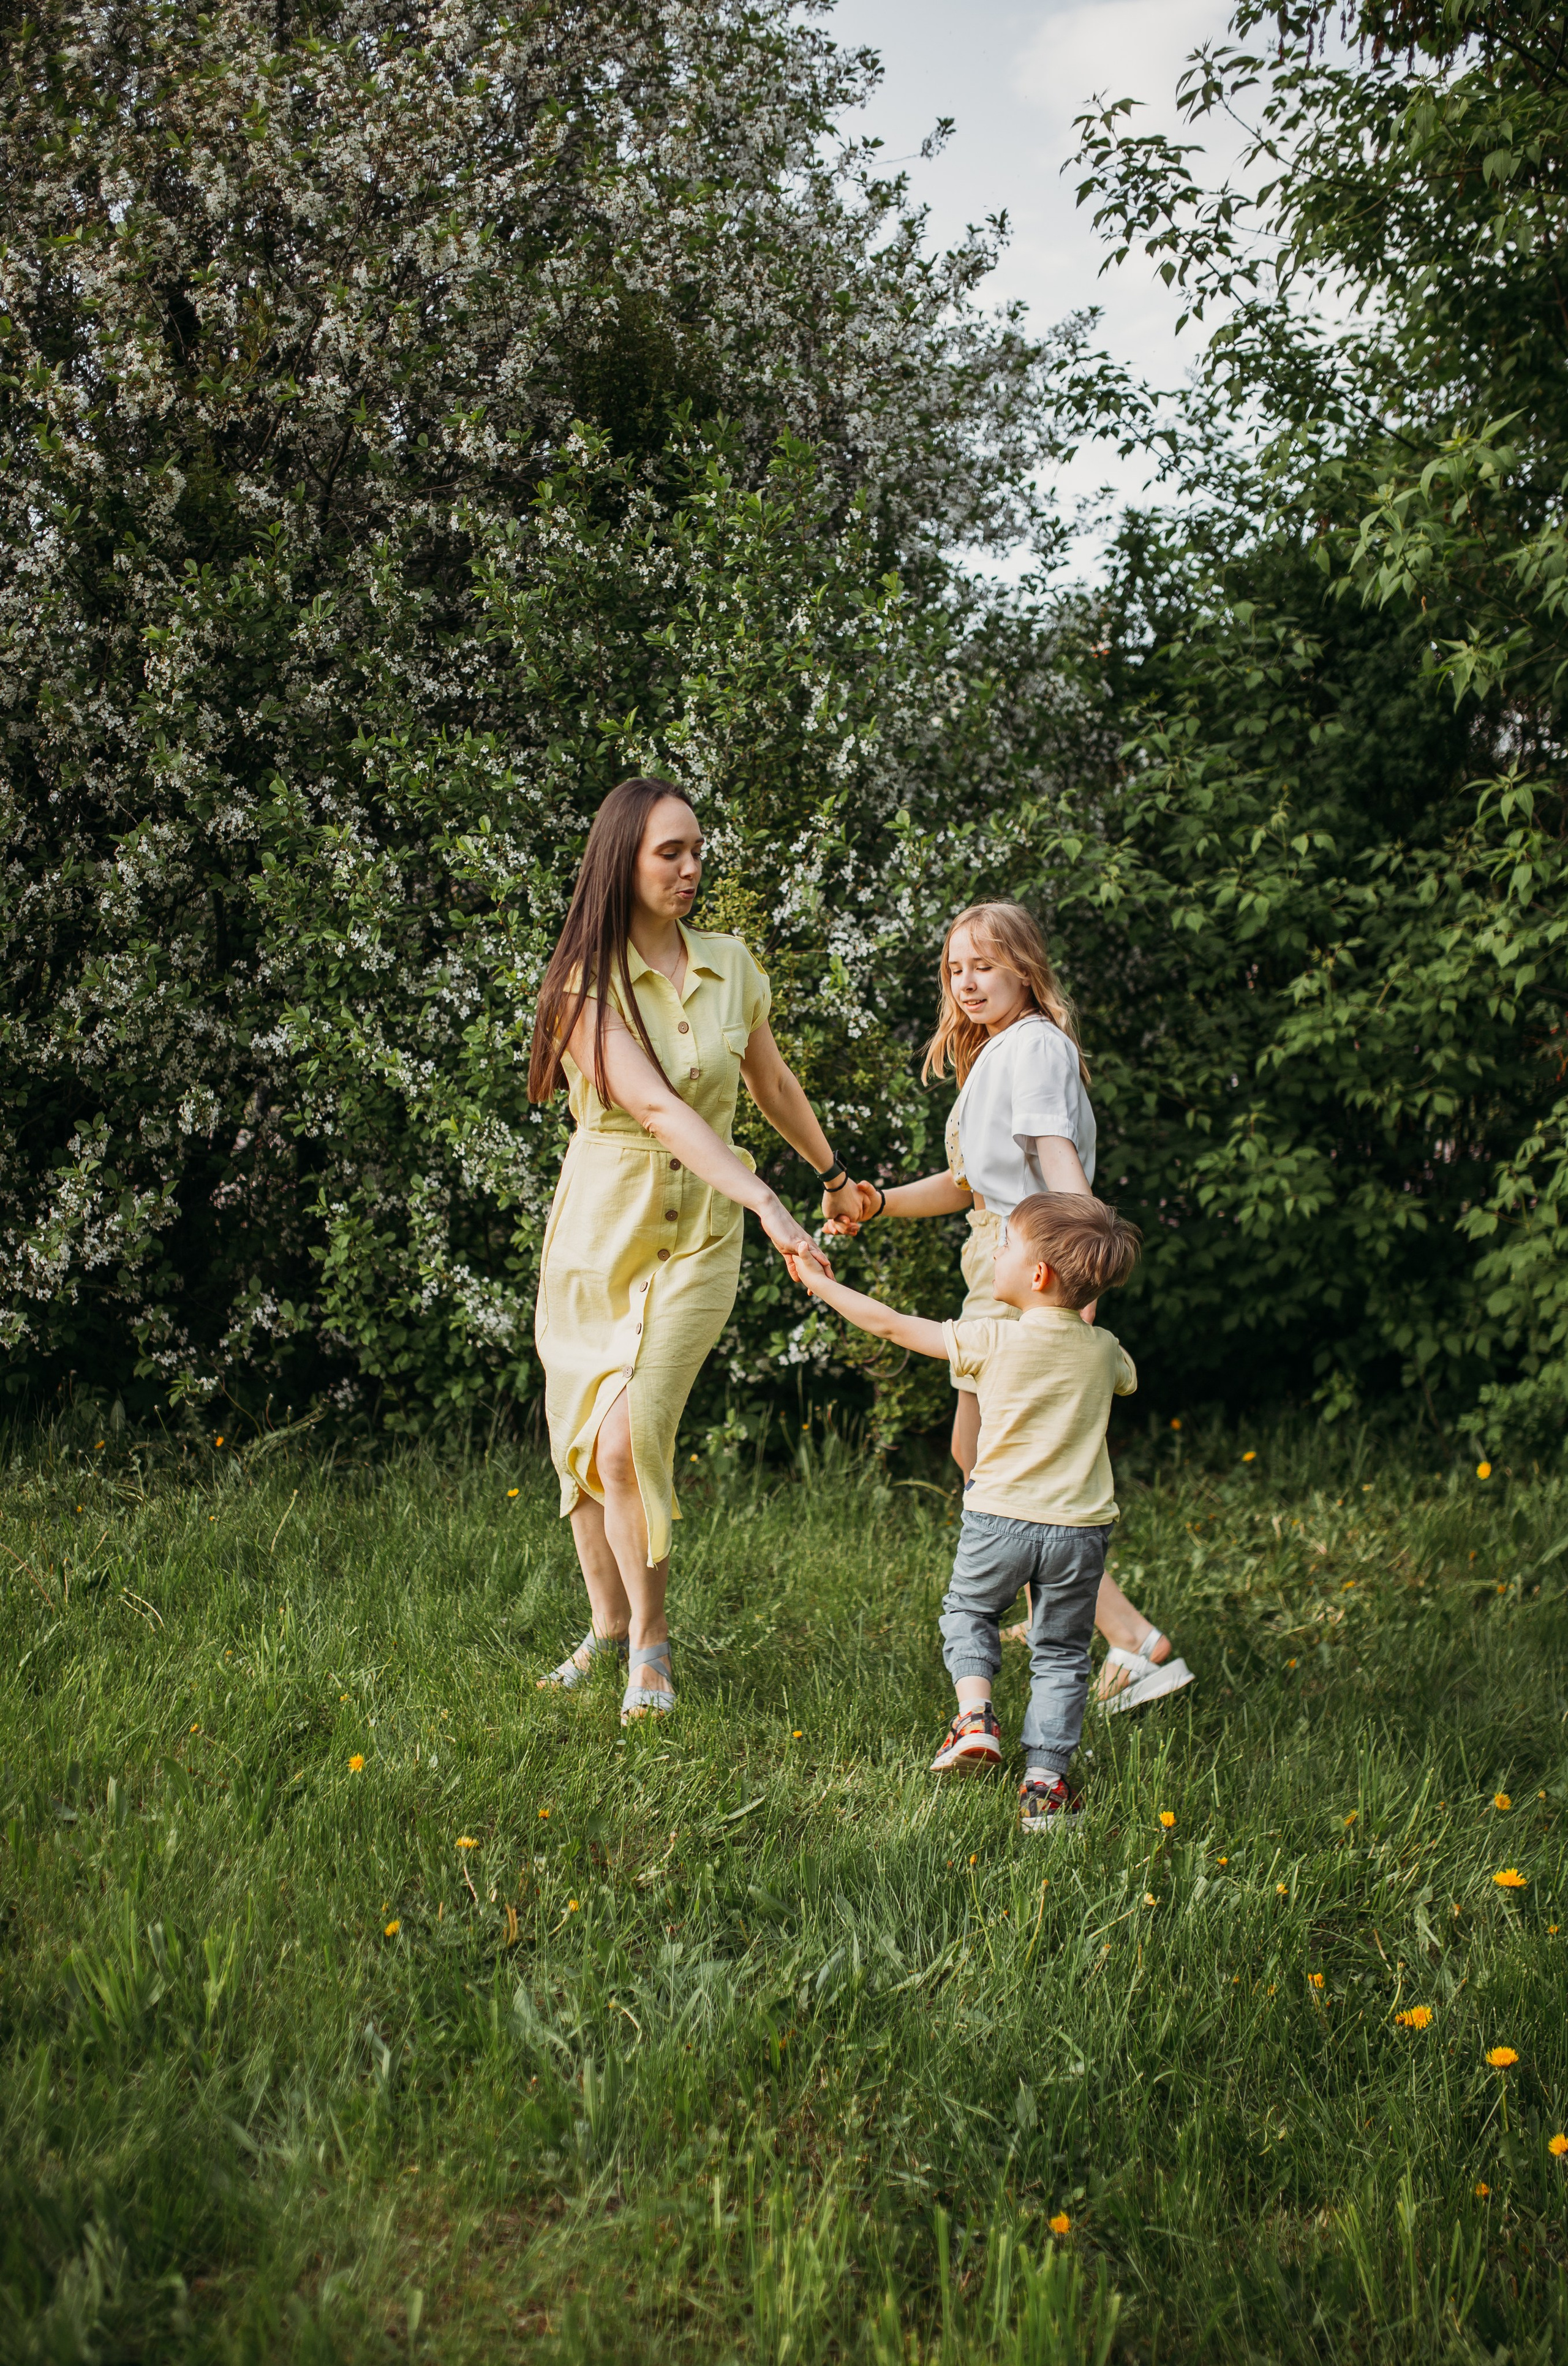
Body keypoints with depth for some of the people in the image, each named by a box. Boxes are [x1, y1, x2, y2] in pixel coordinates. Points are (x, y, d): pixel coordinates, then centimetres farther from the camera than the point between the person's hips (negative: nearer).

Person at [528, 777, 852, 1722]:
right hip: (599, 1226, 0)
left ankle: (651, 1639, 4)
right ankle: (609, 1622, 29)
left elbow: (773, 1083, 19)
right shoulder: (587, 983, -10)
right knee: (585, 1444, 7)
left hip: (698, 1233, 1)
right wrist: (768, 1204, -33)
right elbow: (658, 1107, -23)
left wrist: (835, 1173, 30)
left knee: (630, 1441, -13)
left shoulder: (730, 963, 3)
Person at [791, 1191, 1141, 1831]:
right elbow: (1127, 1381, 26)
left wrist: (819, 1281, 5)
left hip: (1001, 1517, -2)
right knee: (1060, 1654, 12)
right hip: (1080, 1527, 2)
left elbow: (893, 1326, -4)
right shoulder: (1104, 1351, 0)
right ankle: (1044, 1783, 6)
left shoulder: (992, 1340, -11)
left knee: (967, 1610, 24)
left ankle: (975, 1716, 6)